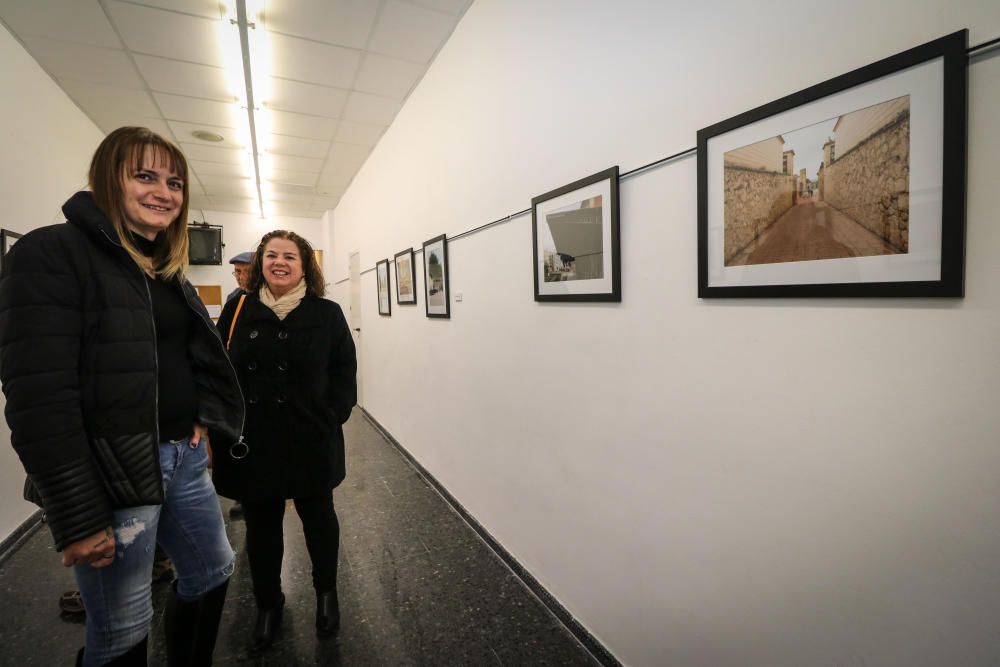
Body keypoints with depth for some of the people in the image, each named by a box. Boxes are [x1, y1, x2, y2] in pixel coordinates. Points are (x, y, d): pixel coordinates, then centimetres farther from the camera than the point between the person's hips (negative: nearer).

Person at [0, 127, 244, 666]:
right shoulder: (51, 253, -12)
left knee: (212, 571, 21)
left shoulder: (167, 267, 13)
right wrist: (77, 516, -20)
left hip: (182, 455, 8)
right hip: (113, 470, -7)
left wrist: (197, 419, 4)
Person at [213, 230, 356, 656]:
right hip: (252, 443, 2)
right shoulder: (238, 310, 2)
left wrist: (330, 417, -10)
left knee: (318, 518, 16)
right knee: (260, 526, 16)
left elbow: (344, 371, -2)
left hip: (311, 442, -1)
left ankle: (326, 593, 42)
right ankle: (267, 604, 41)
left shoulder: (327, 314, -2)